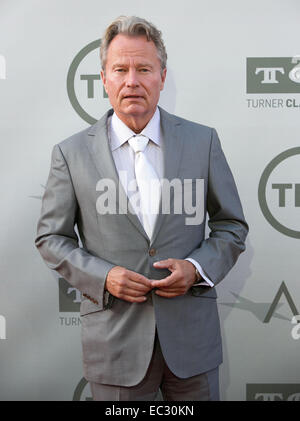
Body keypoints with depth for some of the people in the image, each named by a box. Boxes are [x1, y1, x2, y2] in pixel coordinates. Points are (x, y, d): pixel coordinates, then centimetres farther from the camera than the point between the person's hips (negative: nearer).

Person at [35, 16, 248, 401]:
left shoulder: (202, 141, 1)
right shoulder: (71, 153, -2)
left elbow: (231, 225, 7)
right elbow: (51, 238, 3)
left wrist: (197, 268, -11)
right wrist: (103, 276, -13)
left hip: (191, 336, 1)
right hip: (115, 340, -1)